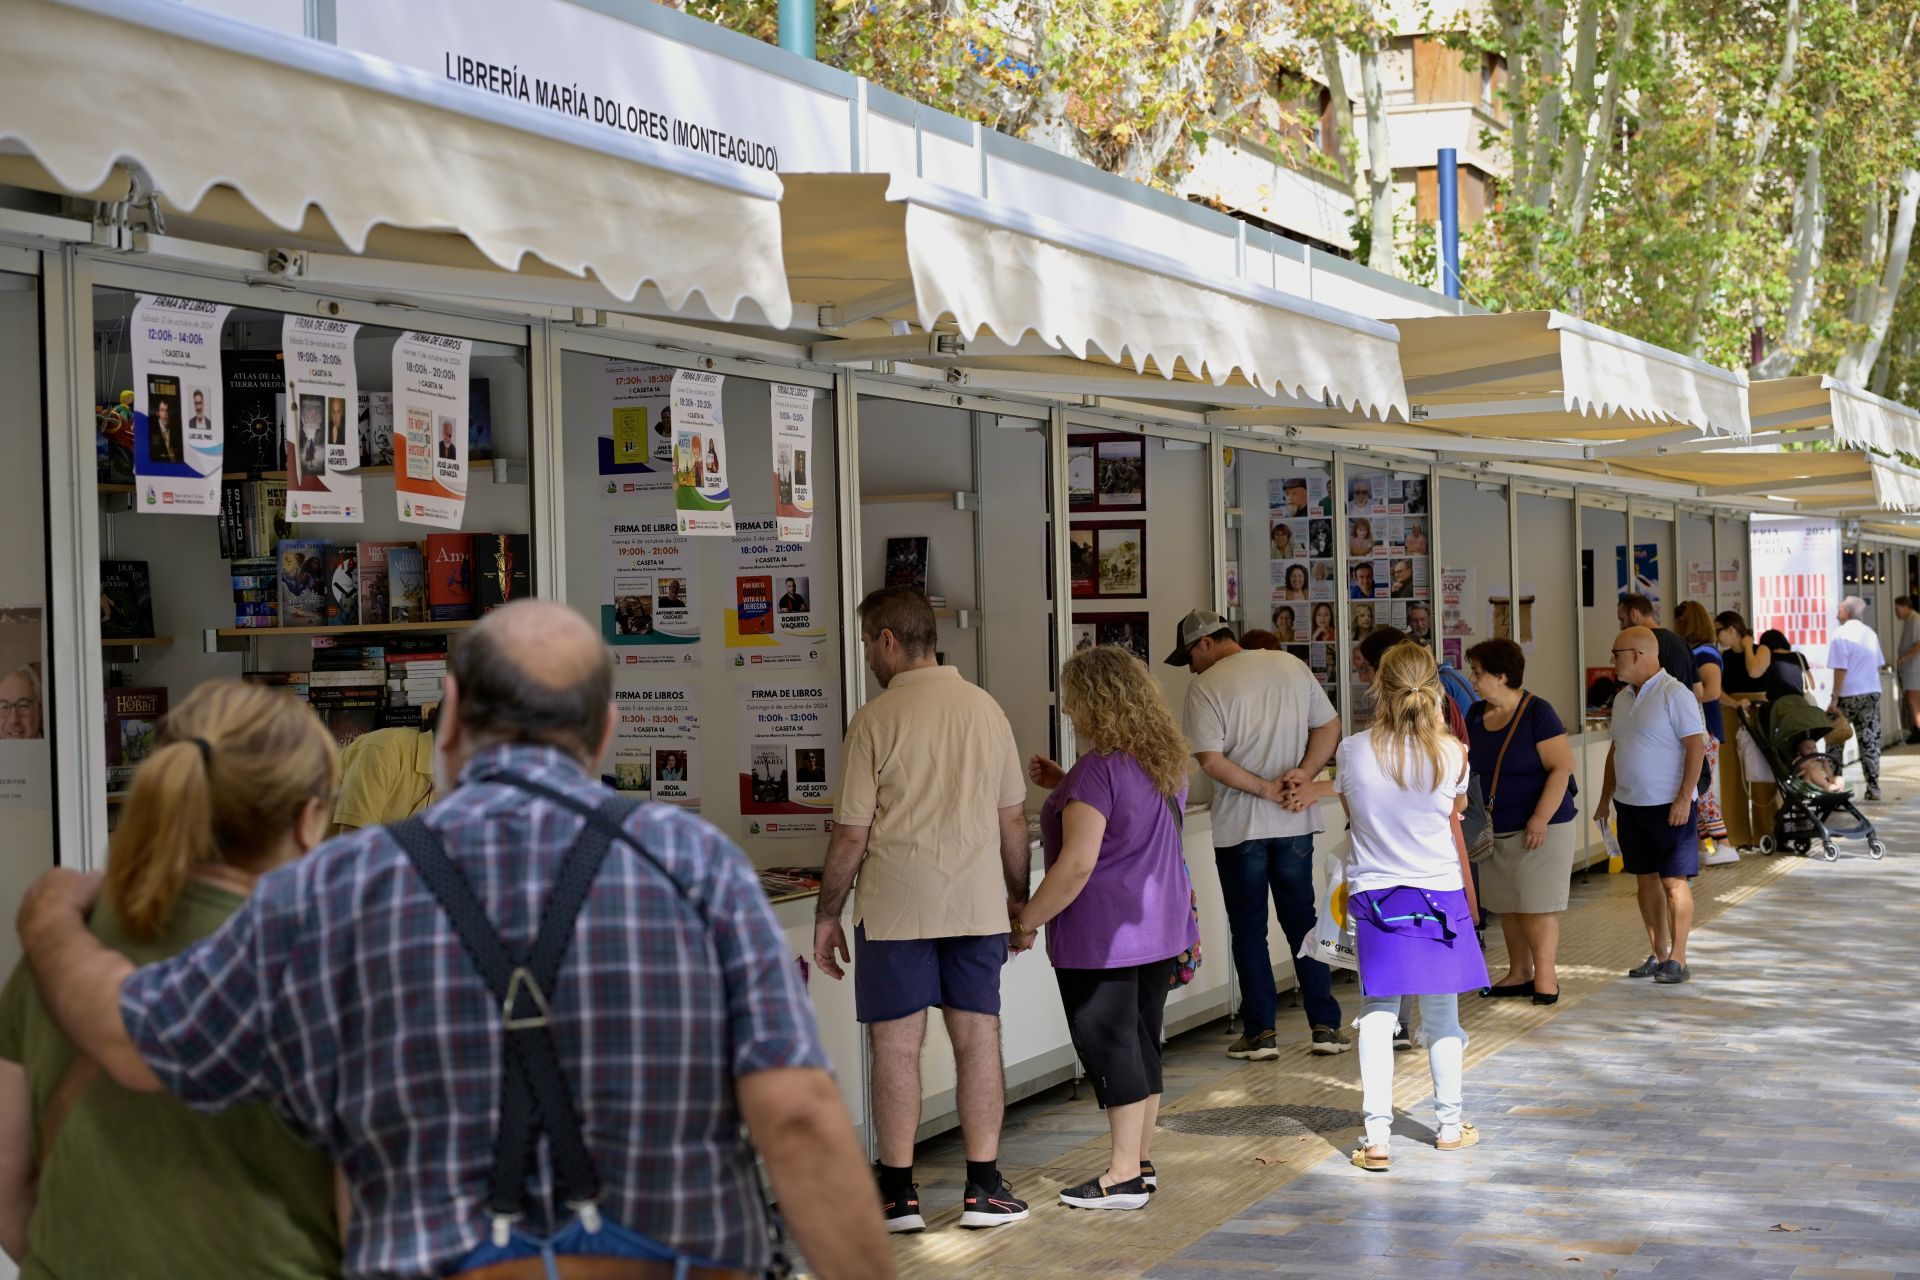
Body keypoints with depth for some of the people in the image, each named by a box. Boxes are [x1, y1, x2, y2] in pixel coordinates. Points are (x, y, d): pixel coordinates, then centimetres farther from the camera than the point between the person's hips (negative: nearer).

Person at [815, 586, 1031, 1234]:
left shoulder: (876, 719, -10)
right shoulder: (986, 708, 4)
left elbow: (852, 835, -8)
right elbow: (1013, 821, 9)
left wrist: (827, 914, 3)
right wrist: (1018, 895, 21)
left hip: (895, 908, -4)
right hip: (978, 903, 4)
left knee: (896, 1046, 5)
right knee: (978, 1039, 8)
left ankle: (898, 1193, 10)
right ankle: (983, 1187, 12)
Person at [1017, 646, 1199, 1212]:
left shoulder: (1099, 771, -19)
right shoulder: (1166, 761, 9)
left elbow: (1077, 864, -23)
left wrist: (1026, 920, -14)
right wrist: (1064, 785, 17)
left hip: (1102, 938, -9)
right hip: (1162, 928, 9)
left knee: (1110, 1047, -1)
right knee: (1142, 1041, 16)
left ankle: (1123, 1177, 4)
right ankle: (1141, 1160, 25)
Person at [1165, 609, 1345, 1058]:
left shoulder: (1206, 687, -10)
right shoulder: (1292, 666, 6)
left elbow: (1211, 761, -17)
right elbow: (1330, 726, 6)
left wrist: (1264, 788, -11)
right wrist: (1304, 772, -5)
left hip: (1239, 826, -4)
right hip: (1296, 822, 4)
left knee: (1249, 928, 6)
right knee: (1302, 920, 13)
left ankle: (1261, 1033, 7)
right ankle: (1325, 1026, 12)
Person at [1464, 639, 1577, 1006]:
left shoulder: (1537, 714, -13)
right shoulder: (1476, 716, 8)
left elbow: (1562, 767, -17)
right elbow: (1465, 763, 17)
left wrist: (1540, 820, -22)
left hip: (1539, 829, -7)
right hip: (1496, 831, 7)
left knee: (1536, 905, -5)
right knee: (1507, 906, 10)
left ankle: (1545, 975, 2)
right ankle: (1520, 974, 19)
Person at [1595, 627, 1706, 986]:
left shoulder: (1675, 694, -12)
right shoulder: (1622, 698, 13)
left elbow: (1696, 747, -16)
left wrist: (1684, 799, -21)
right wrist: (1605, 798, 17)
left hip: (1668, 806, -8)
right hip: (1630, 804, 8)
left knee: (1674, 880, -4)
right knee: (1645, 878, 10)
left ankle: (1678, 959, 0)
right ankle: (1658, 954, 18)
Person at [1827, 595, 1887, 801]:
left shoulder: (1841, 635, -10)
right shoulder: (1871, 634, 8)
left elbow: (1841, 669, -14)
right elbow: (1879, 664, 13)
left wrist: (1835, 698, -12)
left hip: (1849, 695, -5)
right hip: (1872, 693, 5)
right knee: (1870, 741, 6)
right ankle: (1873, 788, 3)